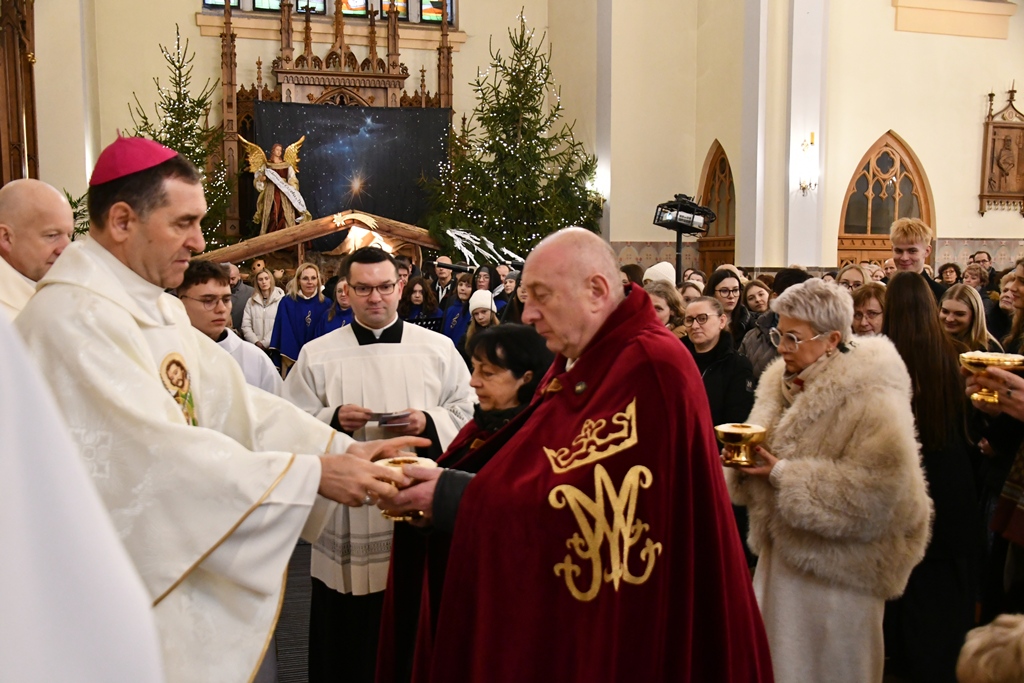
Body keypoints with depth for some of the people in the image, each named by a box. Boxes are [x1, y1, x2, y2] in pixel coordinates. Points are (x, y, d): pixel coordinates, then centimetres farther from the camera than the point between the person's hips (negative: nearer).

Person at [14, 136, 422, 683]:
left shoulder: (159, 308, 8)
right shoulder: (72, 316, -22)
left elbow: (233, 401, 2)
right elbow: (159, 453, -28)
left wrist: (344, 449, -9)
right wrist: (314, 473, -26)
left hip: (179, 571, 9)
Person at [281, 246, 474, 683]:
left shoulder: (439, 349, 5)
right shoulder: (316, 355, 3)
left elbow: (470, 413, 5)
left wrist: (428, 423, -12)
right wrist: (332, 420, -15)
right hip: (346, 520, 0)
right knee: (344, 636, 7)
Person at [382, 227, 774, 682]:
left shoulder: (650, 367, -23)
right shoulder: (576, 362, 8)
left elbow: (579, 505, -28)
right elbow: (535, 468, 7)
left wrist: (454, 495, -23)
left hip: (620, 631, -8)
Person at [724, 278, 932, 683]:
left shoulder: (872, 398, -18)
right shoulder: (782, 383, 6)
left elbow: (875, 494, -27)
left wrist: (782, 474, -26)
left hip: (837, 569, -7)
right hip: (781, 554, 7)